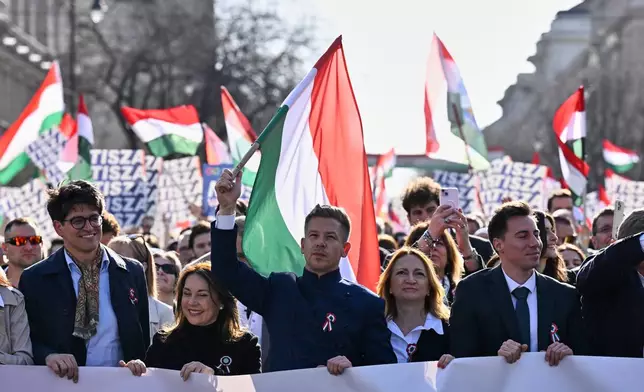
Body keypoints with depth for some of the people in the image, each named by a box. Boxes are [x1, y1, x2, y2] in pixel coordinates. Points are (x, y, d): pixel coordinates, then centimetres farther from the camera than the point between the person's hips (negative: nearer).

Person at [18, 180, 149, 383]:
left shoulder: (132, 272, 10)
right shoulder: (34, 280, 4)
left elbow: (143, 339, 14)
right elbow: (25, 343, 5)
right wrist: (47, 356, -13)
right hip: (63, 383, 0)